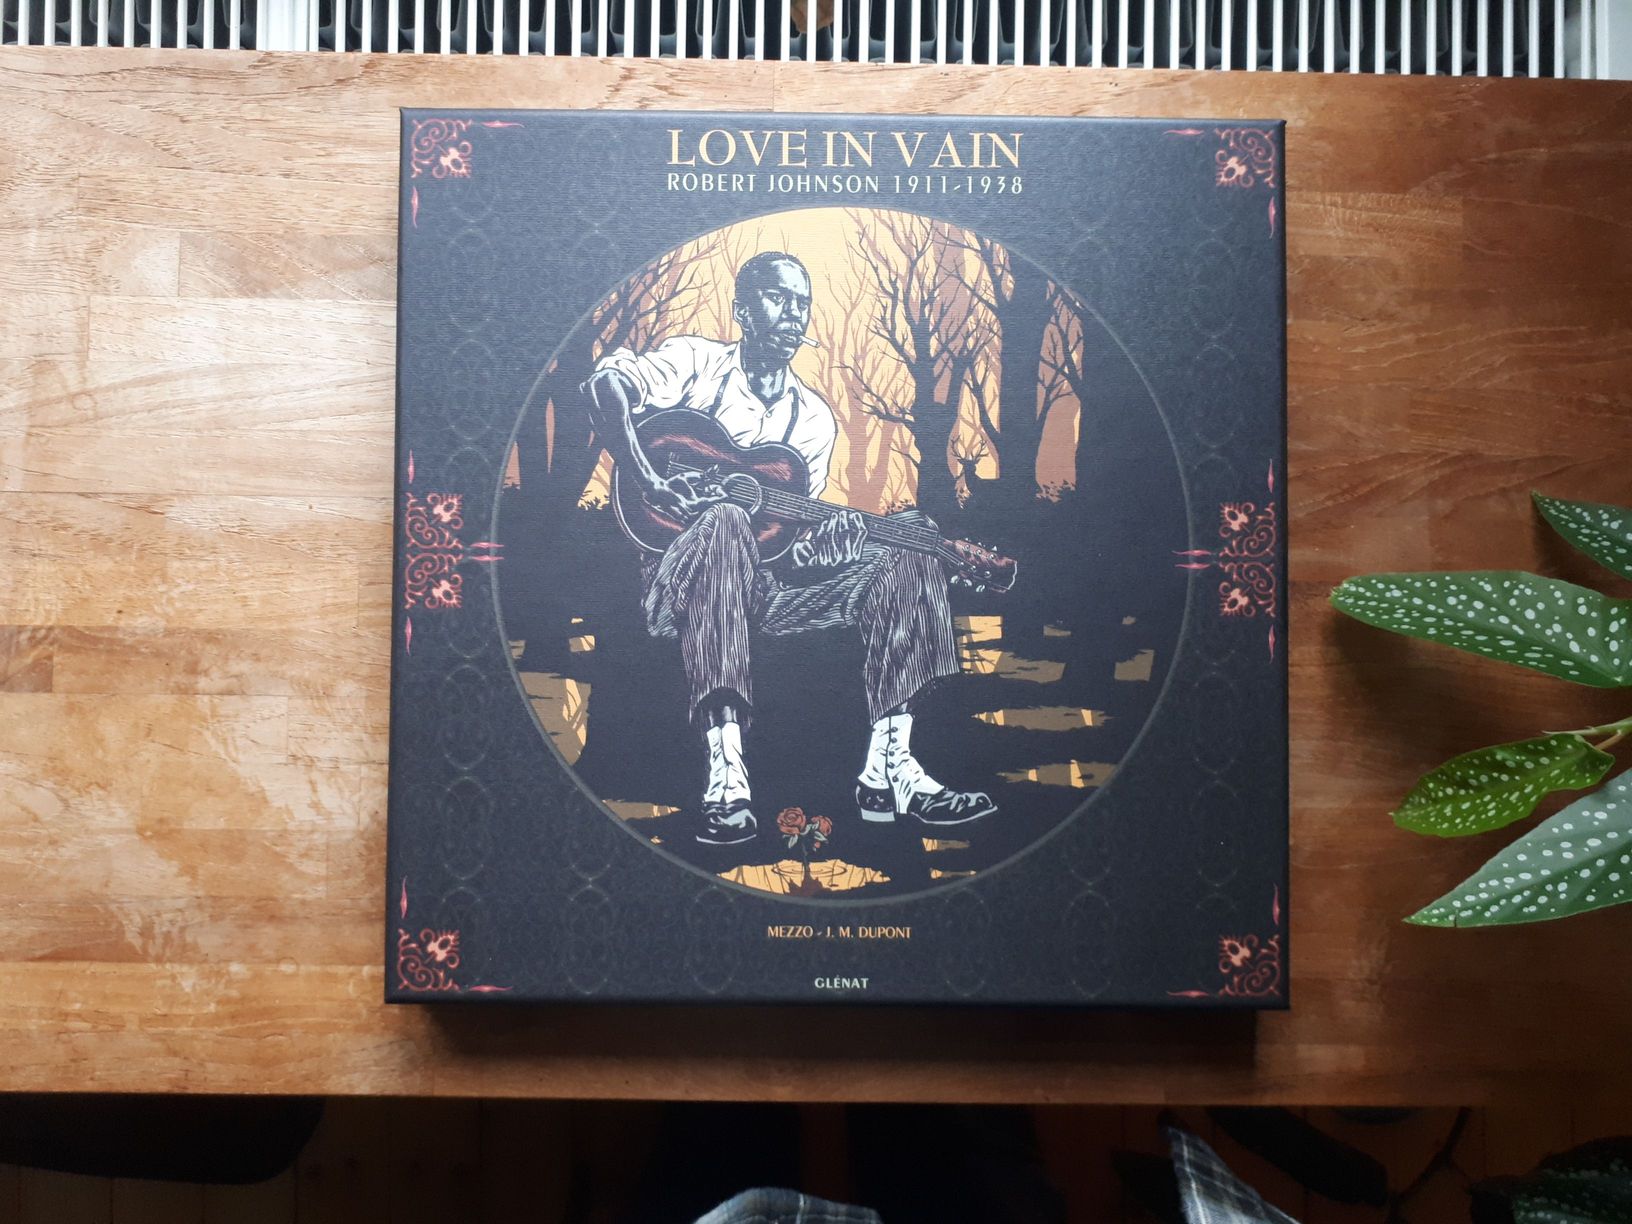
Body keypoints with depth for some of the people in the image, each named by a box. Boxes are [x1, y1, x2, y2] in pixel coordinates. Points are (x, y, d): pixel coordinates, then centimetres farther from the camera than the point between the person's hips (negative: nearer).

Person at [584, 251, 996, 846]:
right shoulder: (698, 362, 2)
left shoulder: (814, 420, 16)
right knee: (725, 521, -40)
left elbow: (792, 532, 9)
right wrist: (651, 484, -26)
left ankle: (888, 769, -22)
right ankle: (726, 775, -46)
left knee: (911, 556, -11)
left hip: (766, 585, 6)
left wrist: (835, 534, -14)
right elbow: (605, 383, -17)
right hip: (683, 584, -5)